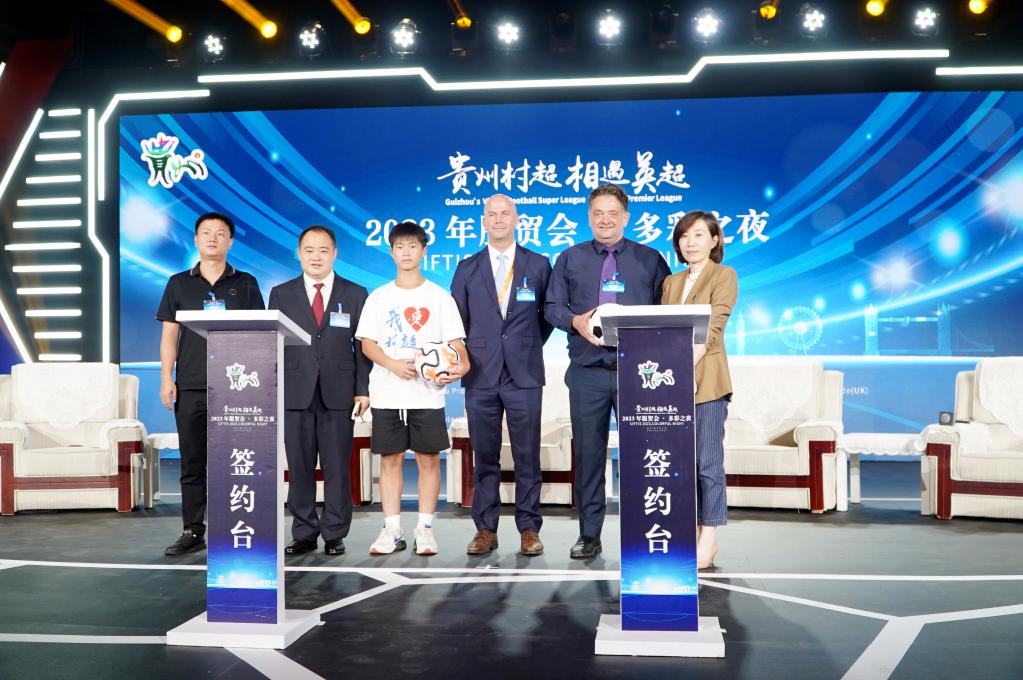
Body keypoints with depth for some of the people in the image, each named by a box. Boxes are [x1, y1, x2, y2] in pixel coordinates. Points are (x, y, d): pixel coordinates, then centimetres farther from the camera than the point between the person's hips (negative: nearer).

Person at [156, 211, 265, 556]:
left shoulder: (245, 284, 8)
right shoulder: (179, 283, 11)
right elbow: (169, 335, 8)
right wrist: (167, 379, -1)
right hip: (190, 386, 1)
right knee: (192, 462, 5)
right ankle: (193, 531, 12)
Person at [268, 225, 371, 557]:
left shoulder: (355, 294, 8)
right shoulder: (281, 294, 11)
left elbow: (363, 345, 5)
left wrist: (363, 389, -3)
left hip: (338, 394, -1)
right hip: (295, 393, 1)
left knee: (337, 467, 2)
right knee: (299, 467, 4)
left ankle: (334, 535, 11)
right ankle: (304, 534, 14)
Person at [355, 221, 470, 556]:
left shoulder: (439, 297, 7)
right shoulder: (379, 297, 10)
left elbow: (455, 341, 1)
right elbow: (367, 343, 4)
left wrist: (461, 364, -20)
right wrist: (393, 364, -14)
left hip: (427, 393, -1)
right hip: (387, 393, 1)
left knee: (428, 459, 1)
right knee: (390, 459, 4)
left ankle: (425, 529, 9)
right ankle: (392, 530, 11)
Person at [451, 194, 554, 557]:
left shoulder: (538, 265, 7)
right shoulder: (467, 268, 9)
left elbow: (548, 314, 14)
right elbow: (457, 318, 13)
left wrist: (529, 347, 10)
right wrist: (471, 354, 4)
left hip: (524, 374, -1)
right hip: (481, 376, 1)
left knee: (527, 457, 1)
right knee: (484, 457, 6)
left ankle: (529, 529, 10)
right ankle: (485, 529, 13)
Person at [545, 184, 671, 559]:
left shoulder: (649, 259, 11)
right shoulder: (570, 259, 13)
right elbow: (553, 307, 10)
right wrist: (576, 321, -10)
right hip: (587, 371, 1)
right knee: (588, 452, 4)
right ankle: (589, 534, 13)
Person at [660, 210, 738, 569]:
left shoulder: (724, 276, 2)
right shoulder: (671, 282, 19)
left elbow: (712, 329, -9)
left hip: (705, 381, -5)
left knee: (708, 462, -3)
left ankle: (708, 539, 3)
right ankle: (690, 534, 15)